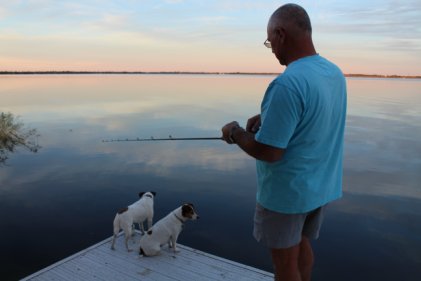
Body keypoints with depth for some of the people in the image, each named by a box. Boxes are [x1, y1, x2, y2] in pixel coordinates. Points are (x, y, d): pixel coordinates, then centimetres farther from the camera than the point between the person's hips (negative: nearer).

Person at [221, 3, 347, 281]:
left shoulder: (287, 84, -28)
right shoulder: (336, 73, 1)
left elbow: (268, 152, -26)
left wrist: (235, 132, -9)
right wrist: (269, 117, 7)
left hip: (287, 192, -8)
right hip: (321, 186, 8)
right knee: (302, 245, 26)